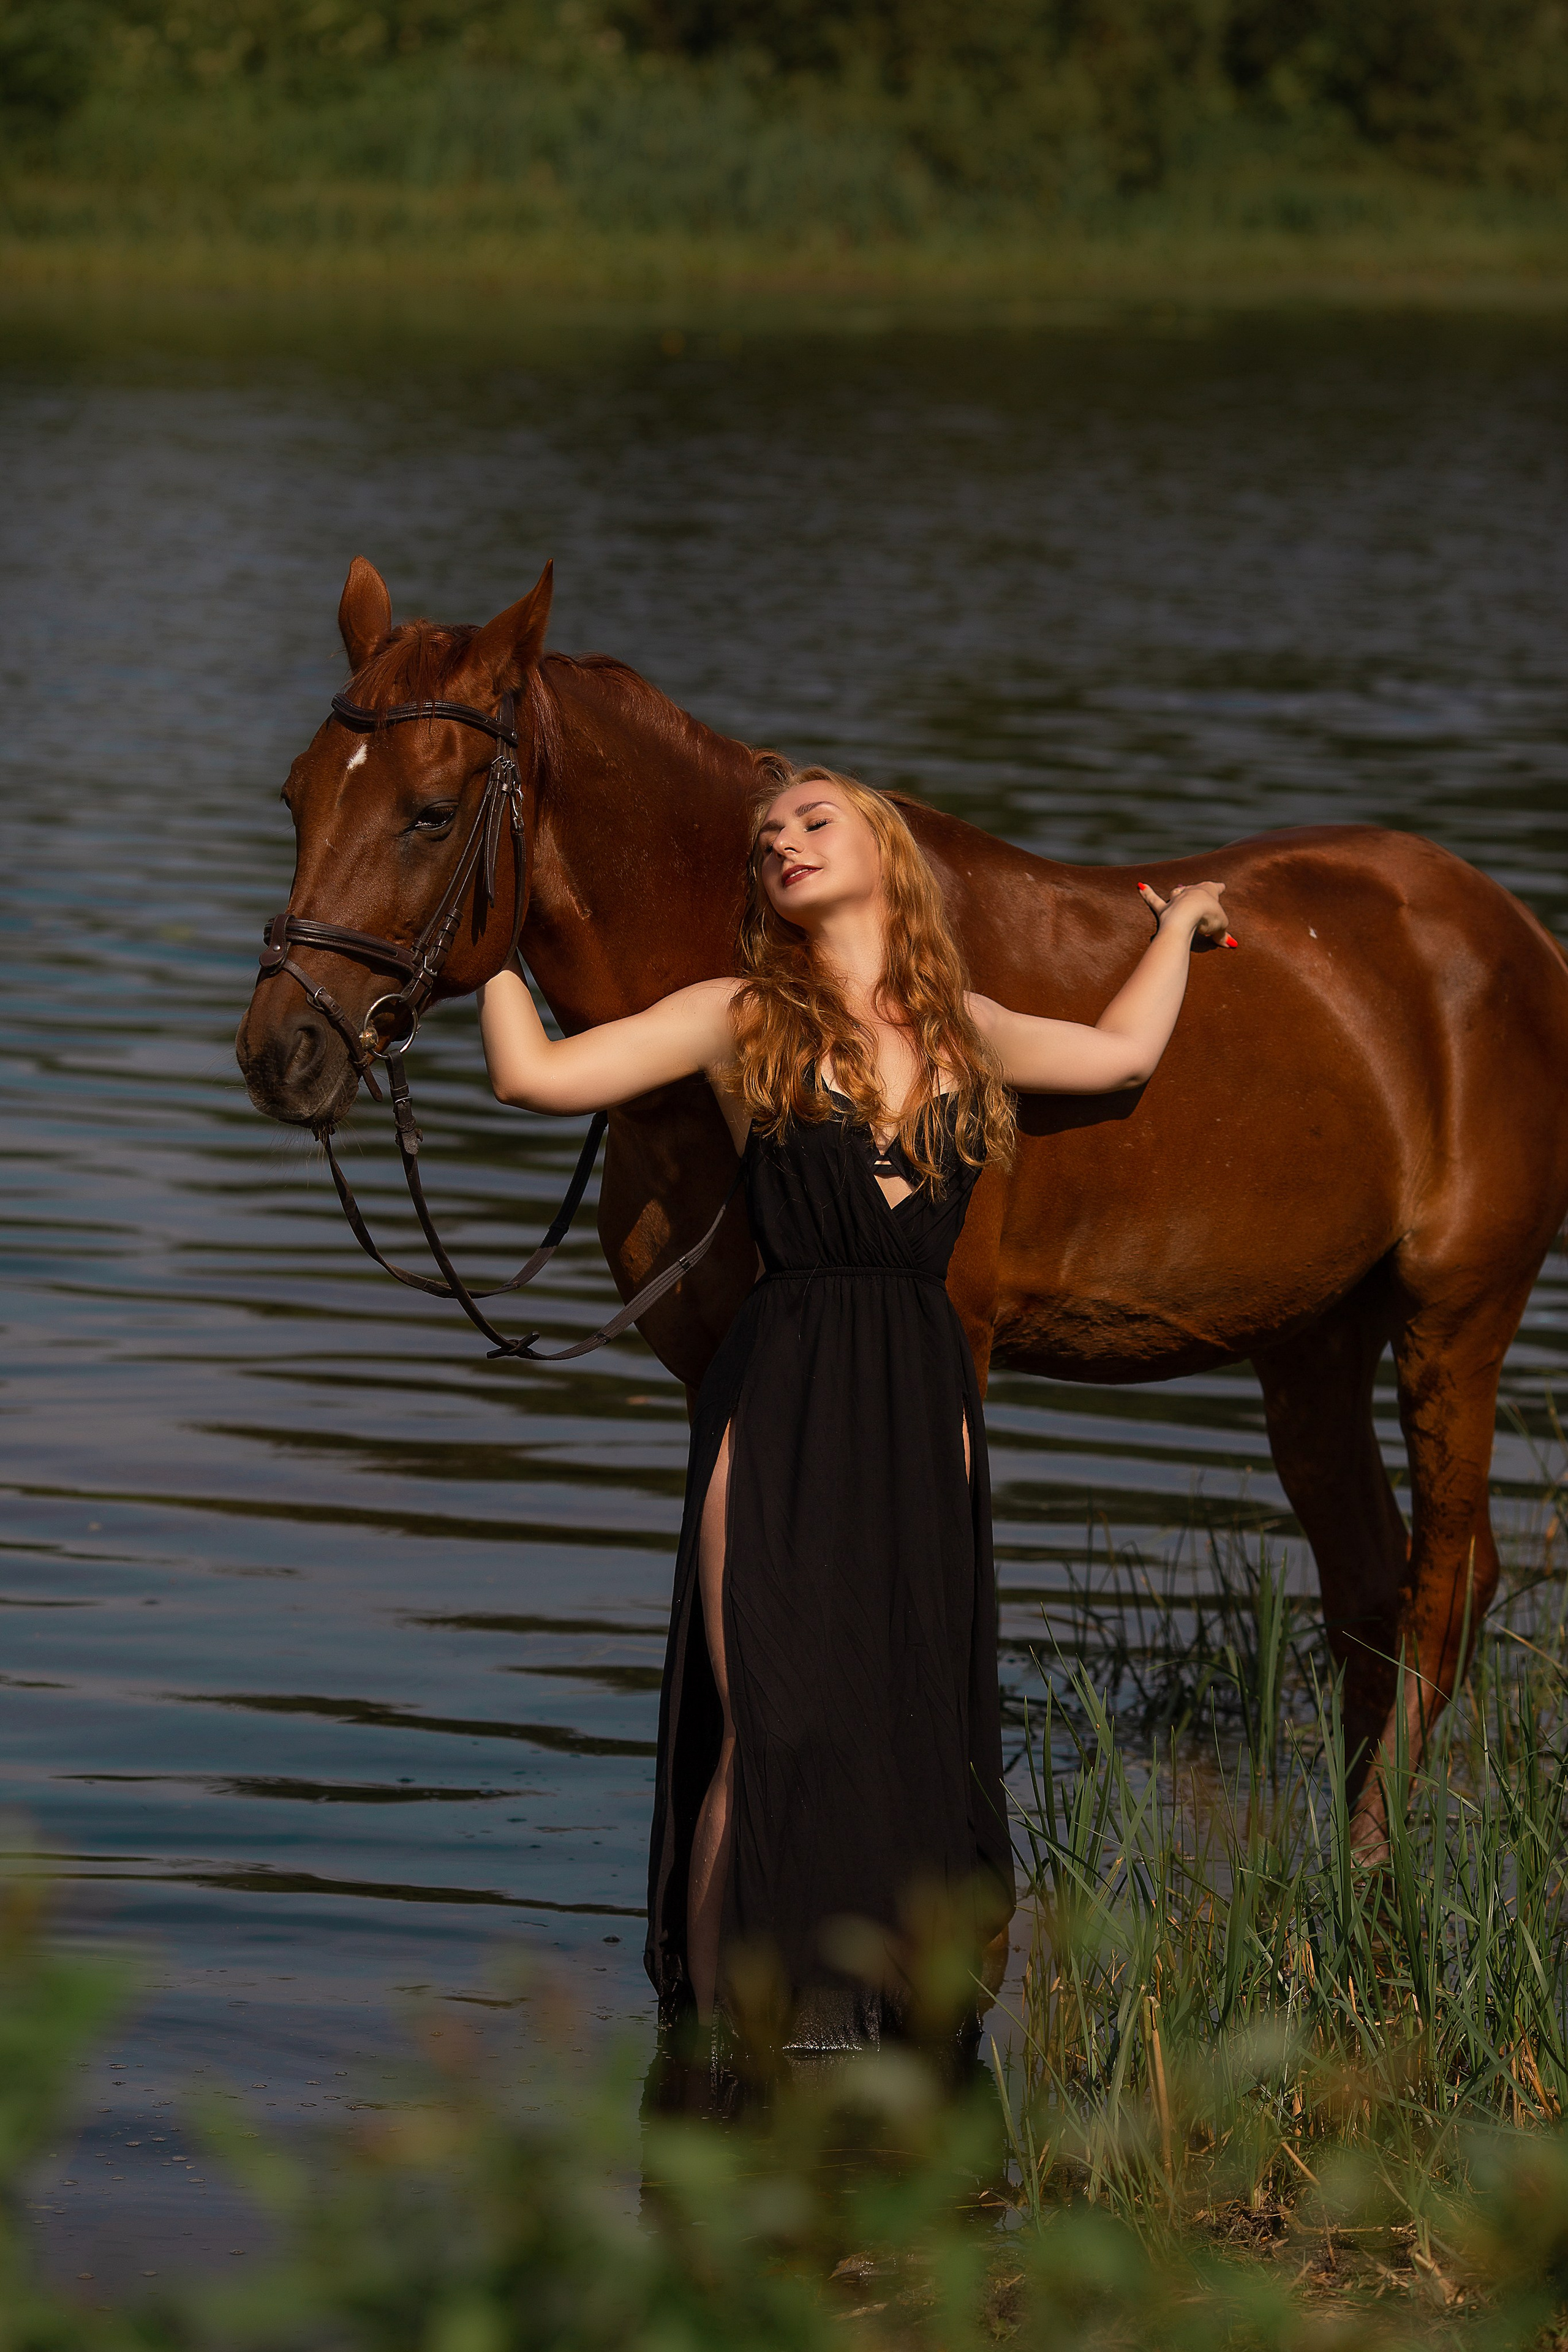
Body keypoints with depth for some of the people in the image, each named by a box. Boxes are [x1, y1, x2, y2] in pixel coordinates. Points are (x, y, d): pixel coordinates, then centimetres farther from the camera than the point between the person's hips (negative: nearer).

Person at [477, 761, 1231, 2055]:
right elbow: (536, 1074, 0)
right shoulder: (741, 1021, 4)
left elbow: (1120, 1051, 30)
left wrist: (1180, 922, 41)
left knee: (916, 1731, 2)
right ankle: (719, 2042, -2)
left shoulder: (959, 1028, 14)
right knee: (773, 1731, -9)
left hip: (925, 1409, 4)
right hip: (782, 1404, -4)